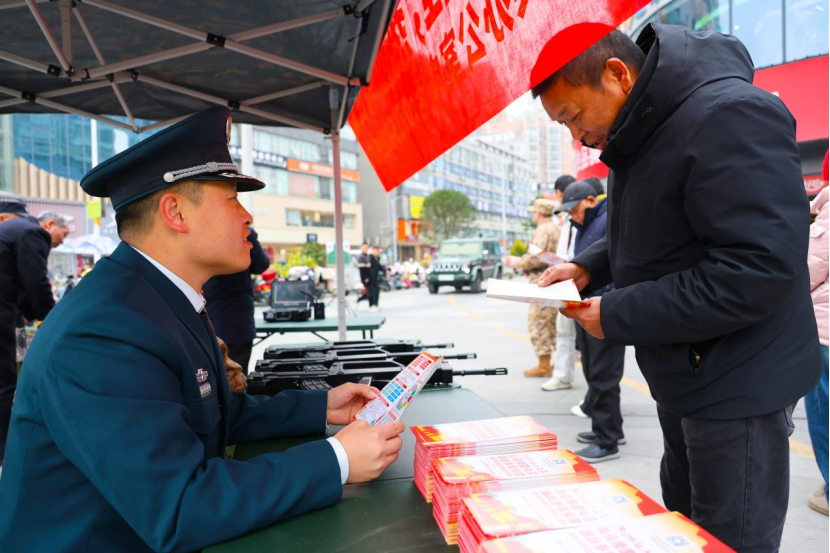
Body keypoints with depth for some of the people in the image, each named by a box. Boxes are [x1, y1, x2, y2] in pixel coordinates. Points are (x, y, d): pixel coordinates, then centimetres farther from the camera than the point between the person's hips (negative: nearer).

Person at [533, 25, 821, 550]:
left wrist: (618, 317, -22)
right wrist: (589, 267, 2)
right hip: (680, 371, 9)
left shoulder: (729, 117, -22)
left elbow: (760, 267, -28)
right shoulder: (643, 136, 9)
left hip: (738, 383, -9)